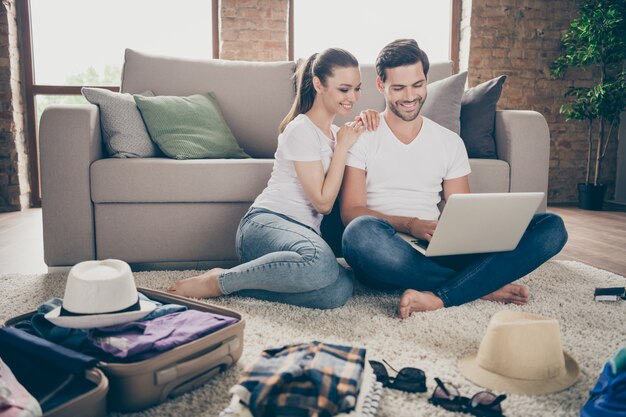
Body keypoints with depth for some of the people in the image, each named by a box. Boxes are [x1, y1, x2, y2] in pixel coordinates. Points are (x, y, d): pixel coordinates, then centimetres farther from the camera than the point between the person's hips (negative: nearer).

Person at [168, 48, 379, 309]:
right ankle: (219, 281, -18)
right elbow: (323, 202, -7)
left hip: (302, 231, 7)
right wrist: (343, 145, -3)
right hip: (267, 223, -7)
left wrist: (362, 125, 14)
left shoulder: (334, 132, 21)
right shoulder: (302, 129, -5)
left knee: (339, 291, -28)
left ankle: (230, 282, -14)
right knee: (320, 261, -42)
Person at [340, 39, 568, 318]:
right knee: (362, 231, -41)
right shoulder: (360, 136, 5)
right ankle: (483, 285, -19)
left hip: (435, 251, 4)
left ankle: (438, 298, -29)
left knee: (551, 227, -11)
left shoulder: (450, 142, 16)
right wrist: (410, 224, -21)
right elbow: (350, 212, -5)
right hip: (385, 255, -3)